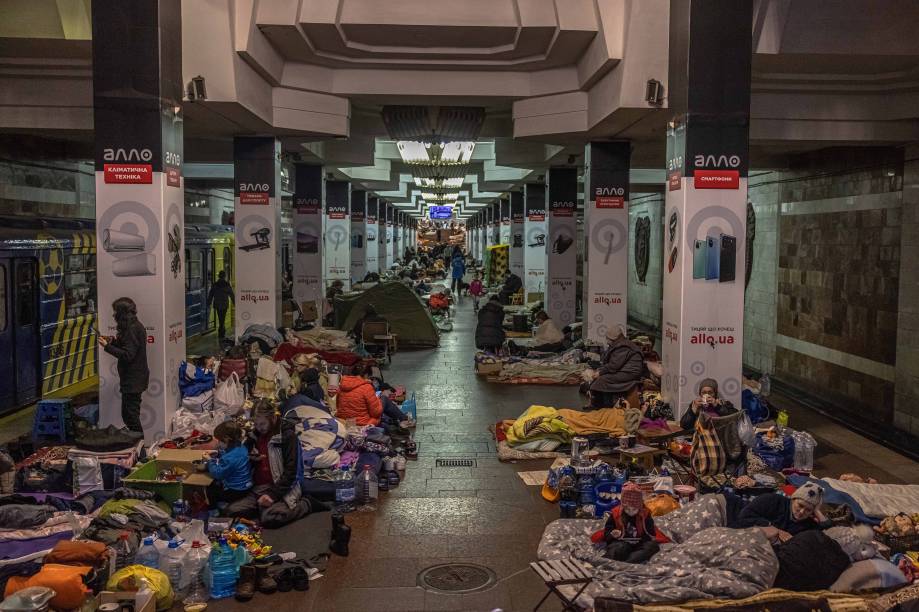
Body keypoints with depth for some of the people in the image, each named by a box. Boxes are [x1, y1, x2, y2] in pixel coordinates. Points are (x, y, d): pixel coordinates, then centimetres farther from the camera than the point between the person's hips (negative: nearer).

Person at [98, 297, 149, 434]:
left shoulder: (132, 329, -19)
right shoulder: (136, 326, 12)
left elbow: (127, 355, -23)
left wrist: (107, 346, -18)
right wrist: (114, 341, 9)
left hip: (132, 380, -10)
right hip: (135, 378, 10)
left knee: (130, 415, -5)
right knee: (131, 414, 16)